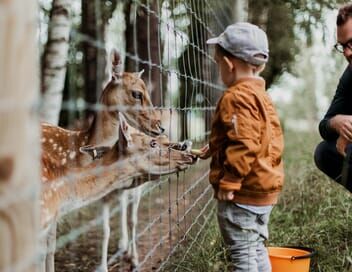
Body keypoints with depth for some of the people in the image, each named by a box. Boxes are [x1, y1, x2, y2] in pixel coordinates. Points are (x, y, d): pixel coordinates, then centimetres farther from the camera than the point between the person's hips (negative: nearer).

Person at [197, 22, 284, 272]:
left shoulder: (237, 97, -18)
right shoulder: (261, 95, 14)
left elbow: (244, 145, -26)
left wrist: (228, 183, -22)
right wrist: (215, 149, 22)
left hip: (243, 193, -10)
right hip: (265, 188, 10)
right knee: (257, 249, 19)